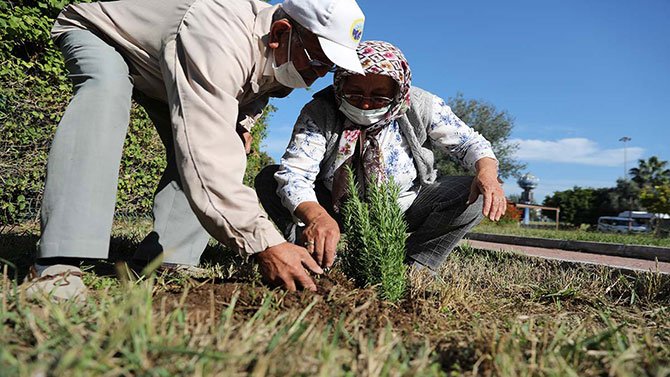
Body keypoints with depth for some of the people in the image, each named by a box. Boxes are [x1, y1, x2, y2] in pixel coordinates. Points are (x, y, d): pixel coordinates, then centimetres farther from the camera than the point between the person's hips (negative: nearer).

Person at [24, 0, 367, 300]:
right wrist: (264, 242, -55)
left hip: (161, 67, 8)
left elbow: (254, 89, 12)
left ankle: (166, 260, -12)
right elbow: (207, 156, -52)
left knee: (191, 144, -14)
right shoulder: (219, 40, -45)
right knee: (107, 89, -38)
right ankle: (56, 265, -41)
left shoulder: (283, 55, -15)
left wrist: (242, 122, -6)